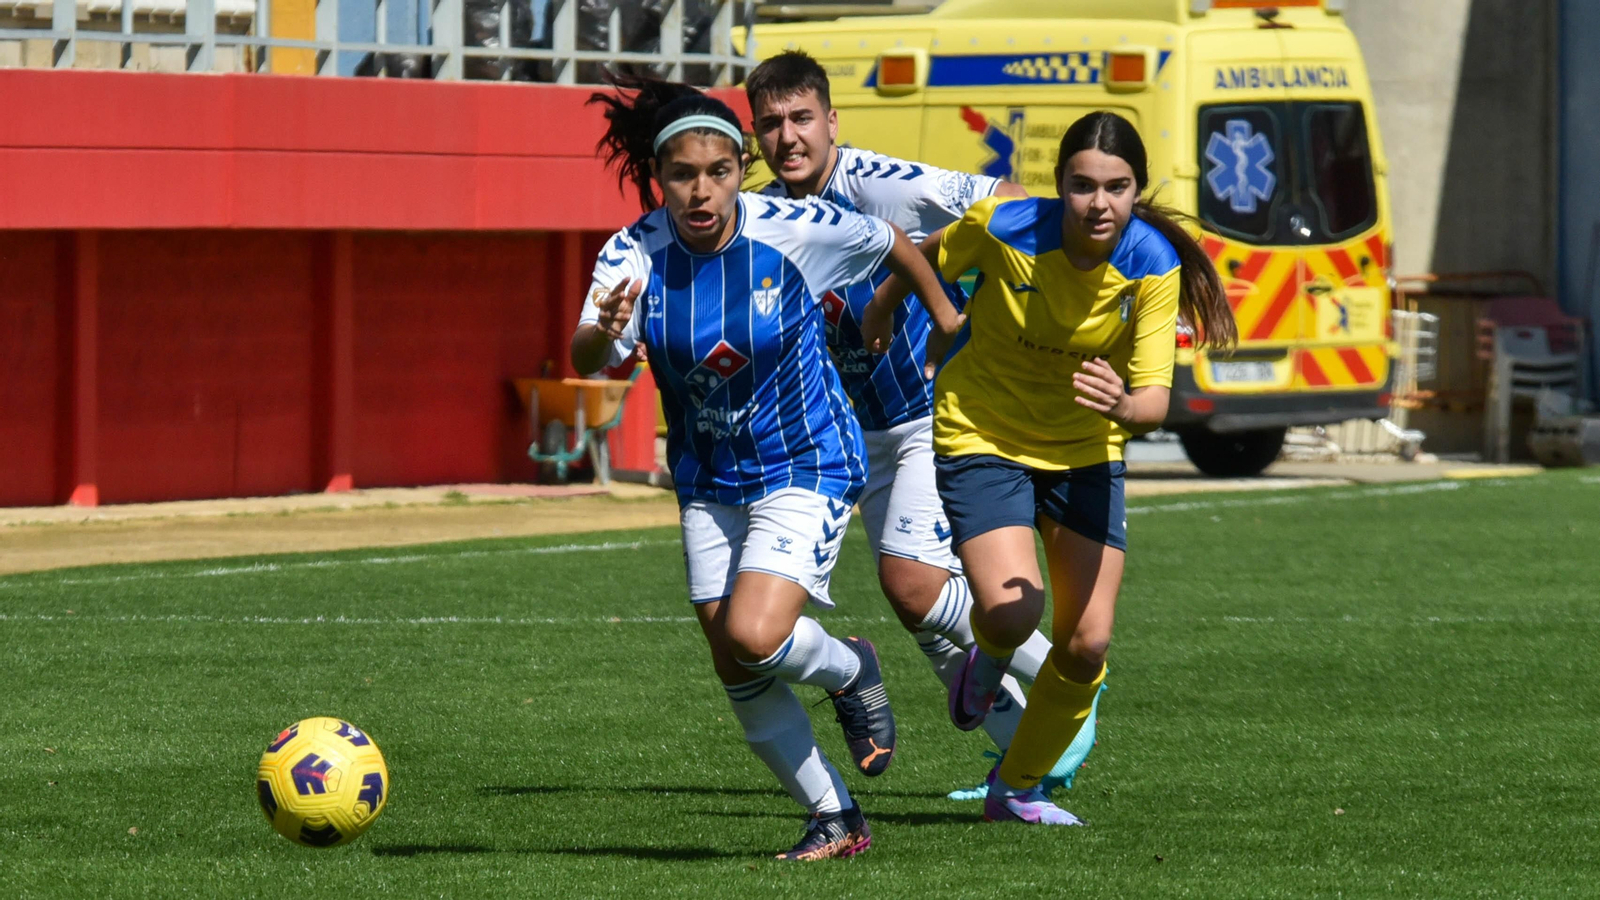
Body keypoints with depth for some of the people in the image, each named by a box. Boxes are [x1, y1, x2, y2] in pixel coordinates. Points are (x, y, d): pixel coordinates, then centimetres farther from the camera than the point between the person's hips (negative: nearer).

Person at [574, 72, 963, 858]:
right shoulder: (635, 253, -15)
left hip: (807, 466, -4)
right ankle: (836, 822, 23)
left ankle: (851, 671, 11)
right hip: (709, 483, 4)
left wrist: (943, 315, 16)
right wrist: (603, 333, -53)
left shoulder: (794, 230, -19)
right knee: (738, 675, 5)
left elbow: (894, 244, 1)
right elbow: (583, 359, -30)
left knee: (754, 636, -23)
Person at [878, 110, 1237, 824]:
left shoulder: (1153, 264, -19)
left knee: (1087, 644, 0)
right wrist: (880, 311, 16)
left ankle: (1016, 787, 25)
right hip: (981, 437, -3)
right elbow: (925, 259, -1)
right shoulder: (1002, 229, -24)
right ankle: (983, 667, 16)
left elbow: (1154, 397, -22)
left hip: (1086, 450, 3)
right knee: (1012, 610, -24)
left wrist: (1124, 405, -45)